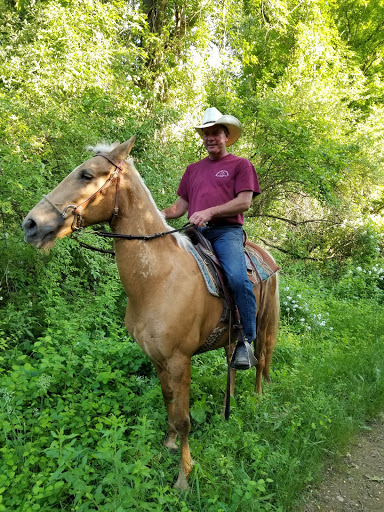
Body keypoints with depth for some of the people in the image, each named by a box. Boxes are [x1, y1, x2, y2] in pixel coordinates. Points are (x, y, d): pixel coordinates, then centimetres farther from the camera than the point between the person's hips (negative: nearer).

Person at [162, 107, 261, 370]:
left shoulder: (240, 164, 11)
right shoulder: (193, 169, 26)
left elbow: (244, 202, -3)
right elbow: (181, 205, 23)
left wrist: (210, 212, -15)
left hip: (227, 231, -5)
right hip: (196, 232, 5)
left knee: (238, 278, -29)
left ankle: (246, 342, -16)